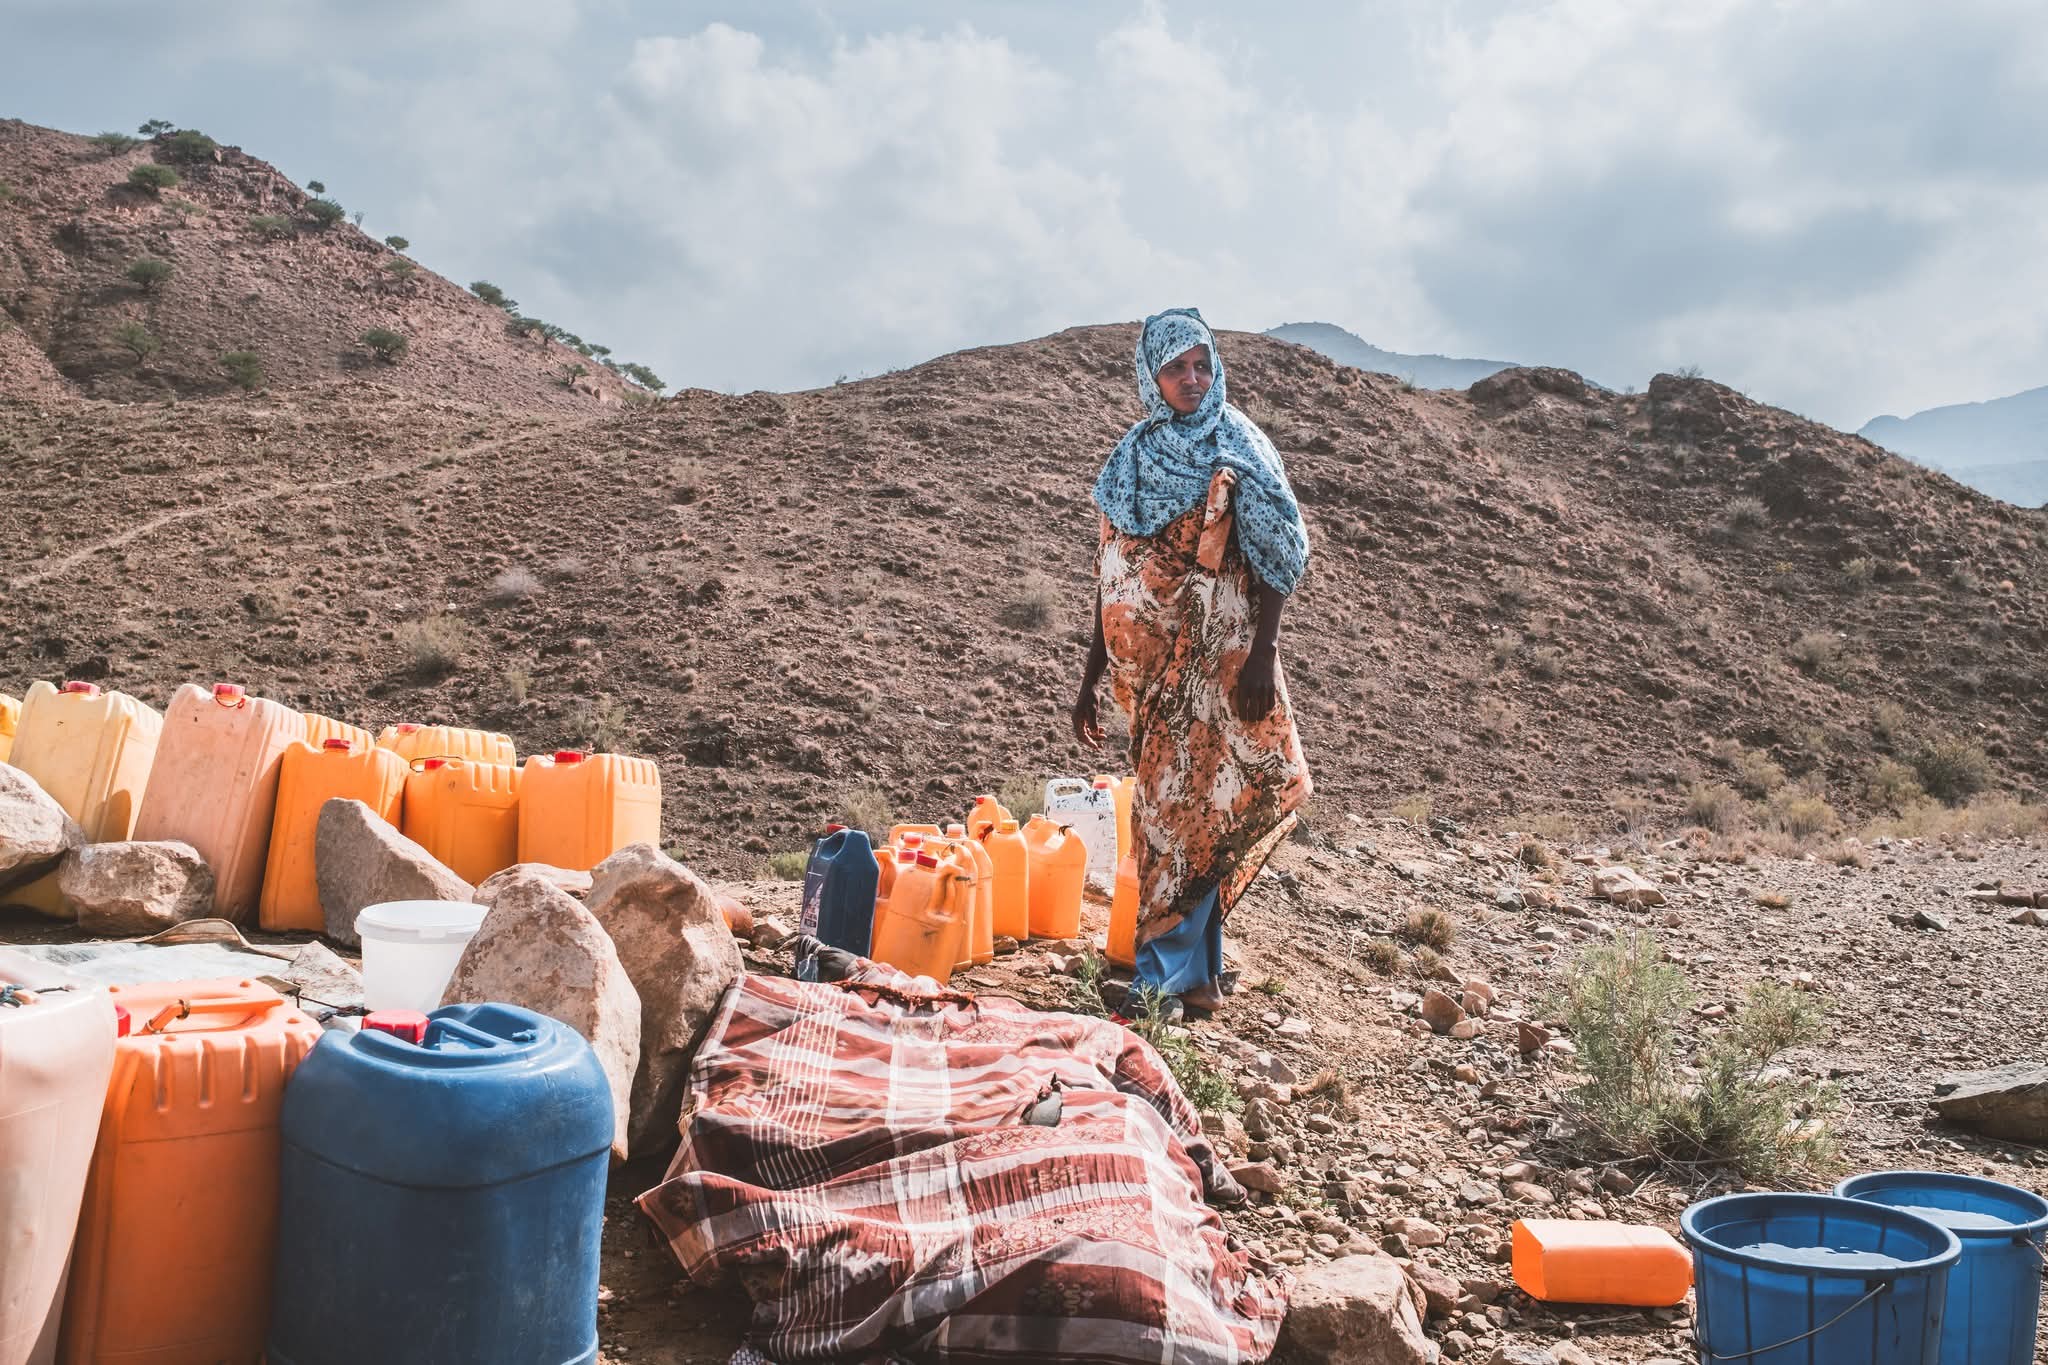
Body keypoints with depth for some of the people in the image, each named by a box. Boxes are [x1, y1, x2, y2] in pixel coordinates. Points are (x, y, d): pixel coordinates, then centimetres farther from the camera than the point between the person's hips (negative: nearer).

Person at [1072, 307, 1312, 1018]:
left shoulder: (1241, 449, 0)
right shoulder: (1131, 461, 10)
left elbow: (1274, 556, -4)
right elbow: (1111, 579, 12)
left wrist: (1263, 652, -16)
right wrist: (1089, 684, 10)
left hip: (1224, 657, -3)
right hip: (1152, 661, 3)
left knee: (1183, 803, -5)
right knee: (1170, 803, 6)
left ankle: (1173, 967, 6)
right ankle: (1186, 968, 15)